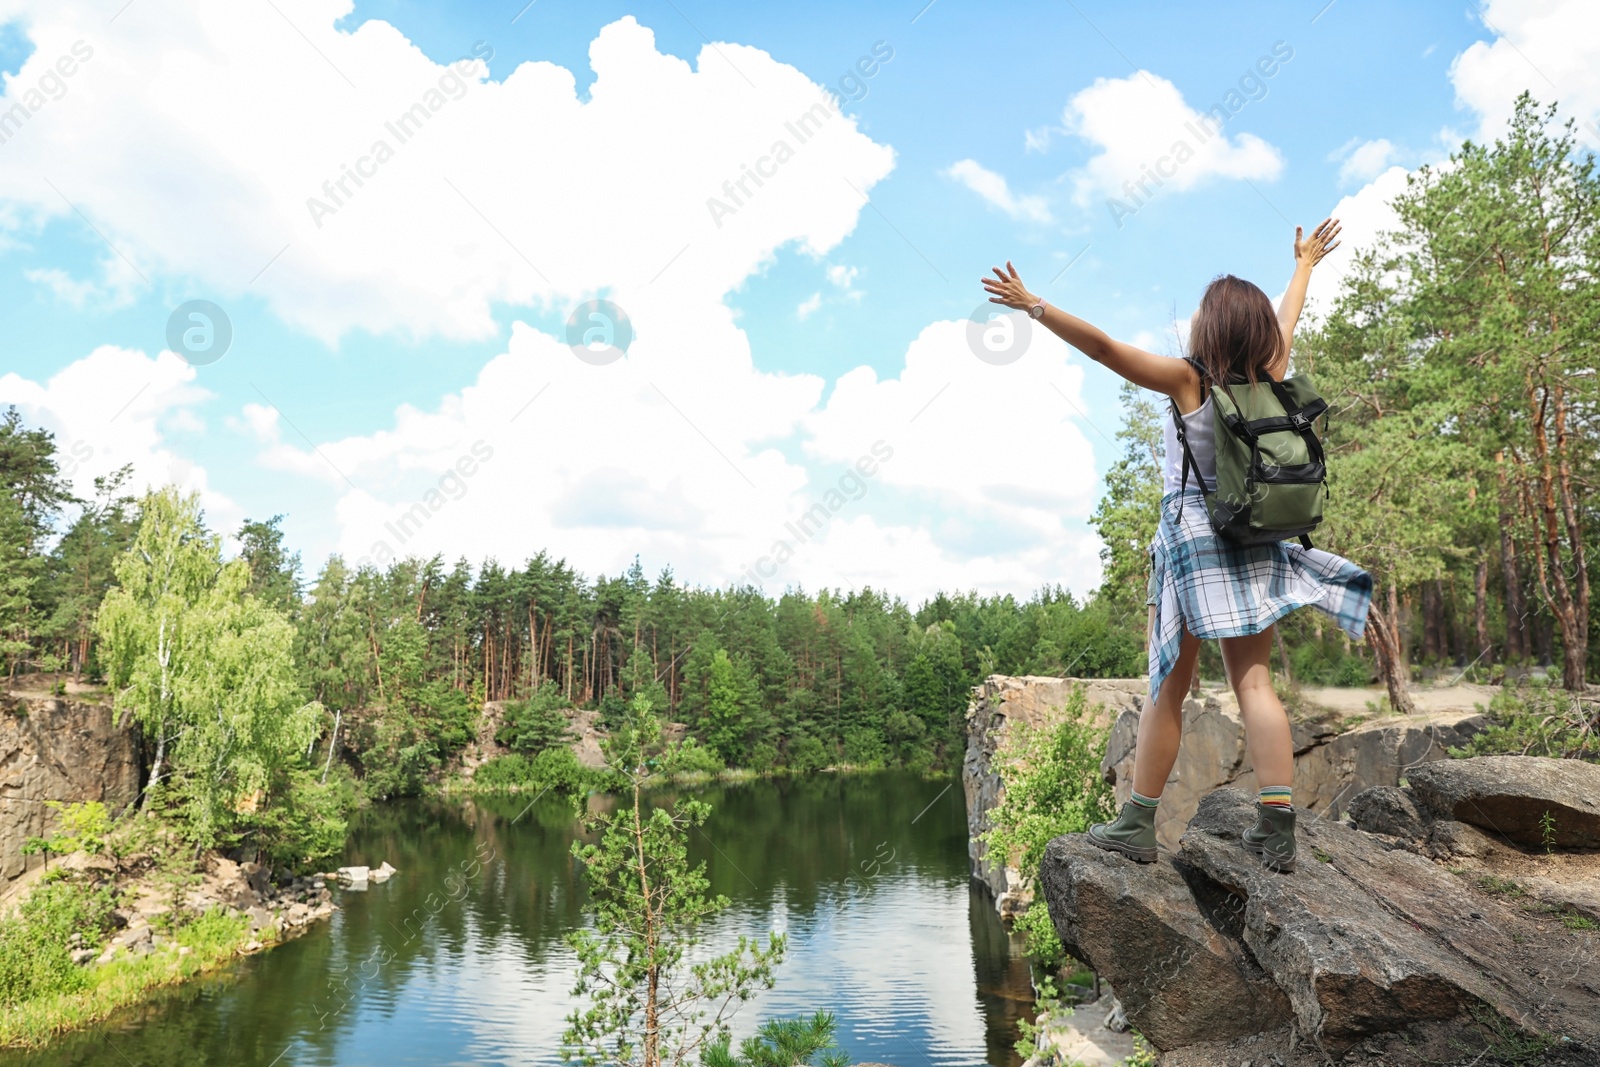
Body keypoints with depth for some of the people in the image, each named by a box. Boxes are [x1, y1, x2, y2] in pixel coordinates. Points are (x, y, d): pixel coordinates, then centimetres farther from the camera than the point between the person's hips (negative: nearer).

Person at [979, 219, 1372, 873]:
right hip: (1254, 547, 5)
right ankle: (1278, 829, -1)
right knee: (1253, 682, 4)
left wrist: (1034, 306, -12)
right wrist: (1305, 264, 42)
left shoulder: (1188, 380, -9)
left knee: (1168, 688, 0)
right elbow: (1285, 319, 24)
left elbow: (1103, 347, -16)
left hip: (1192, 541, -4)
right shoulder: (1271, 377, 5)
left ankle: (1137, 825, 5)